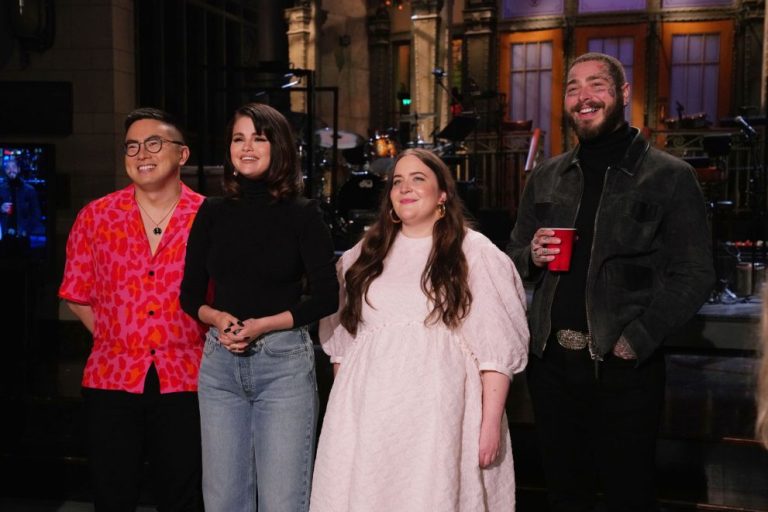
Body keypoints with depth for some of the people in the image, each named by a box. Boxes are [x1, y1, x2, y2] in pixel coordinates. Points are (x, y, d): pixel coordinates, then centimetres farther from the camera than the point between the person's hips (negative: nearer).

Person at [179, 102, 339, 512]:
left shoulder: (303, 214, -1)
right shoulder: (213, 212, 8)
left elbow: (326, 296, -4)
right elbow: (190, 294, 11)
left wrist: (262, 325, -13)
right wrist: (218, 319, -10)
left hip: (284, 360, -3)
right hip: (220, 361, 3)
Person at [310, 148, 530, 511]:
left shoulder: (474, 253, 2)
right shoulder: (364, 254, 15)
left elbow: (497, 346, -3)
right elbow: (340, 338, 19)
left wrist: (491, 422, -8)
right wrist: (342, 406, 14)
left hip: (437, 414, -3)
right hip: (366, 413, 4)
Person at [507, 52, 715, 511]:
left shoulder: (670, 177, -5)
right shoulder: (546, 177, 11)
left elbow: (694, 276, -9)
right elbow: (515, 259, 17)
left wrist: (637, 341, -17)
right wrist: (532, 256, -6)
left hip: (625, 370, -4)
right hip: (552, 364, 4)